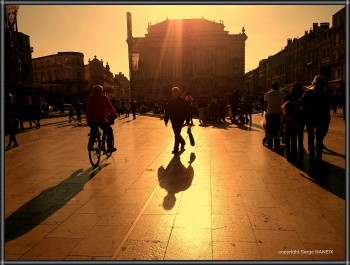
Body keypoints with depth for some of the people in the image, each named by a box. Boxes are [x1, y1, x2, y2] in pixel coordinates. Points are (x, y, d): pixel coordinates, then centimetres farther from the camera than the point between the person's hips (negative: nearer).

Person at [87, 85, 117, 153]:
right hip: (101, 119, -5)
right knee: (109, 131, 16)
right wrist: (114, 114, 20)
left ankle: (90, 145, 30)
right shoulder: (104, 98, 0)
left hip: (90, 120, 5)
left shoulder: (90, 97, 13)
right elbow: (110, 108, 4)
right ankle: (110, 148, 14)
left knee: (93, 130, 35)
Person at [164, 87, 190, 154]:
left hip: (180, 121, -5)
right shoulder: (171, 102, 8)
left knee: (177, 134, -8)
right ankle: (182, 142, 42)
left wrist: (187, 121, -5)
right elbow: (167, 112, 12)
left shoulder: (183, 102, -5)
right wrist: (166, 120, 7)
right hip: (173, 121, 5)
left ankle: (176, 149, 0)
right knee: (177, 134, 16)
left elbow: (187, 112, -4)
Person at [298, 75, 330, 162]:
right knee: (319, 138, 8)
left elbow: (300, 103, -8)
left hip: (309, 118, 1)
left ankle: (311, 156, 11)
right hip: (320, 118, -1)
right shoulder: (324, 94, -5)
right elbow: (327, 107, -4)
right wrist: (327, 120, 0)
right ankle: (319, 157, 11)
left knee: (310, 137, 9)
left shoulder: (308, 92, -2)